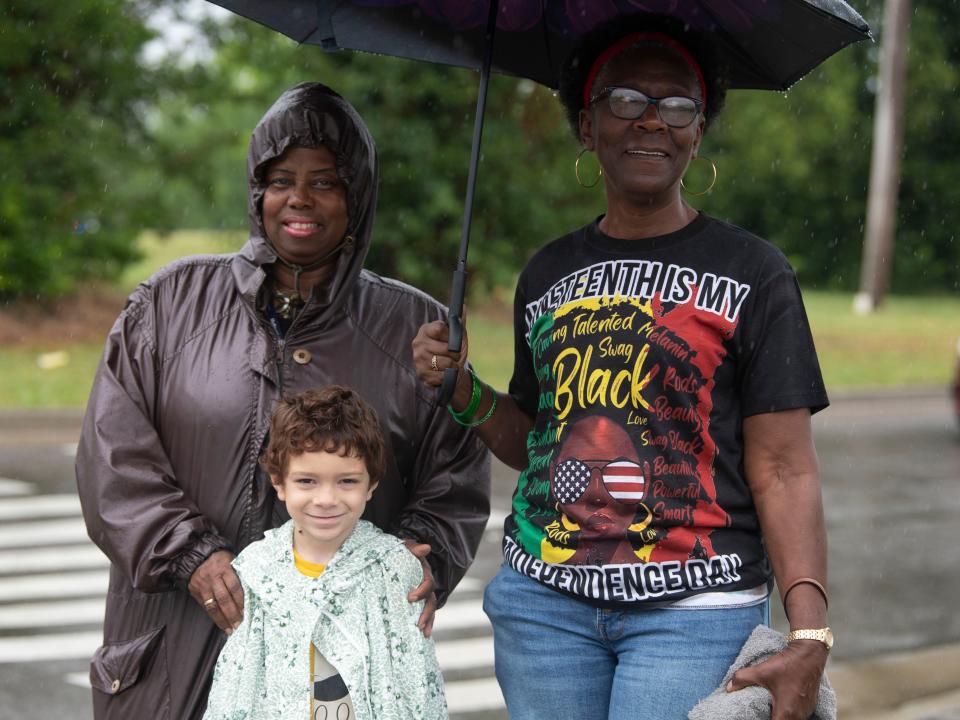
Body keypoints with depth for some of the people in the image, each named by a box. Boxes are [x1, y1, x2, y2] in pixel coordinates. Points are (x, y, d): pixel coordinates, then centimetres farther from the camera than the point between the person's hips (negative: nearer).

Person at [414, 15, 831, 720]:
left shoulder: (752, 272, -1)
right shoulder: (547, 275, 12)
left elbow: (783, 468, -7)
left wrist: (811, 637, -17)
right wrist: (463, 392, 2)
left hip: (693, 610, -4)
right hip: (545, 598, 4)